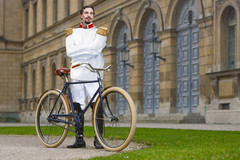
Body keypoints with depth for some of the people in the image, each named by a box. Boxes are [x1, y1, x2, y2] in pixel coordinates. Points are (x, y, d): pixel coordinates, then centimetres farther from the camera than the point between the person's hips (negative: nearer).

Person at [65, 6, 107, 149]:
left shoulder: (99, 32, 9)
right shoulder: (72, 32, 16)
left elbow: (96, 49, -10)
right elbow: (70, 51, -1)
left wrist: (79, 50, -8)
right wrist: (89, 48, -7)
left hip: (93, 75, -3)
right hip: (77, 74, 3)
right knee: (78, 107, 3)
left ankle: (98, 139, -3)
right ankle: (79, 139, 8)